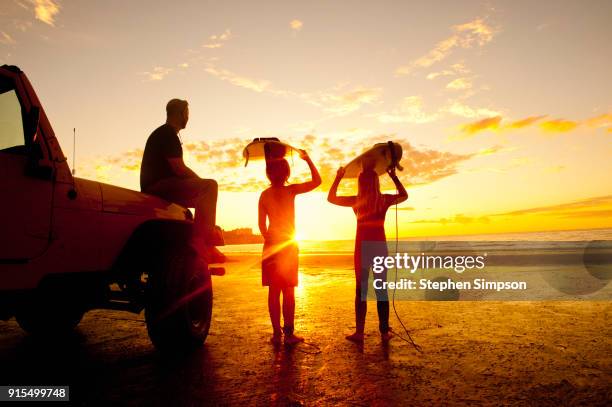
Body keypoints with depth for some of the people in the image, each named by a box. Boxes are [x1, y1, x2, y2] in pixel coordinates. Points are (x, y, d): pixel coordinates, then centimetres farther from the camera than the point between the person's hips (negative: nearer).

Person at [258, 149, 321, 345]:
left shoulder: (264, 195, 3)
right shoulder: (290, 190, -8)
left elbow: (262, 224, 3)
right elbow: (317, 181, -8)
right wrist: (308, 159, -2)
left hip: (271, 245, 3)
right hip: (288, 244, -3)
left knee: (274, 290, 6)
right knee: (288, 290, 3)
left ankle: (276, 333, 10)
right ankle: (288, 333, 5)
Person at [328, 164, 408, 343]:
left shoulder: (356, 201, -3)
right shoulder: (385, 200, 2)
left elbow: (331, 198, 8)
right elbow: (404, 195, 23)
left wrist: (338, 177, 13)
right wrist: (393, 176, 26)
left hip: (363, 246, -2)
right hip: (380, 245, 2)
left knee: (361, 289, 3)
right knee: (382, 289, 8)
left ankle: (359, 332, 4)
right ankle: (384, 332, 12)